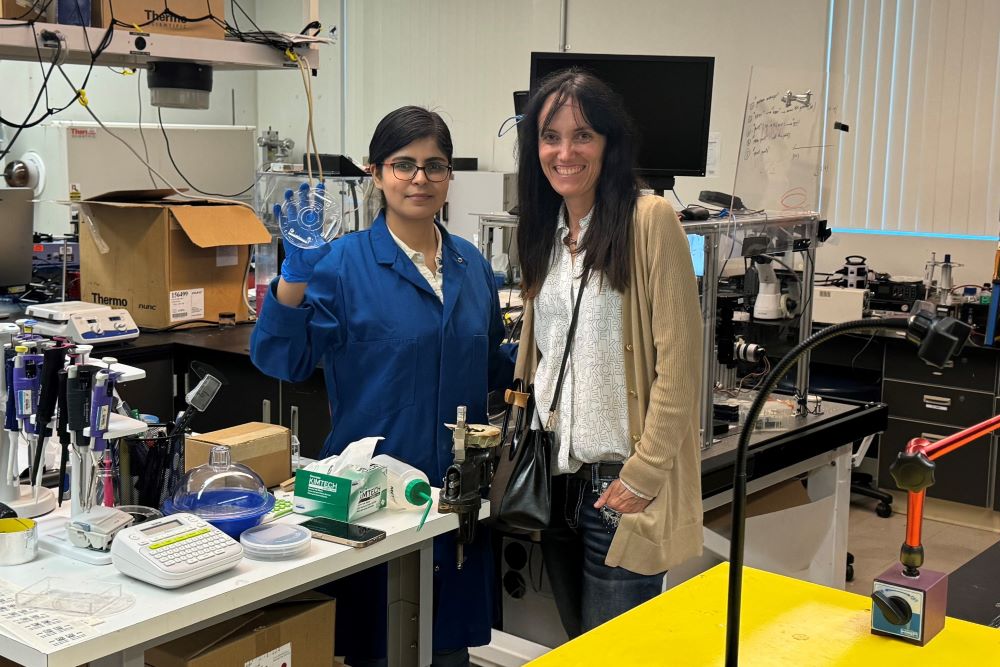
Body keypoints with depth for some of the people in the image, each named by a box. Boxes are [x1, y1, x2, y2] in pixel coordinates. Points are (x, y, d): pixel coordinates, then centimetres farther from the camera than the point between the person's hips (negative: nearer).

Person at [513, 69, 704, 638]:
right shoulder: (547, 228, 11)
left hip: (619, 484, -6)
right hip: (556, 478, 7)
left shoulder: (650, 221, -11)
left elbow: (679, 362, -14)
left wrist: (644, 475, -16)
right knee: (575, 643, 17)